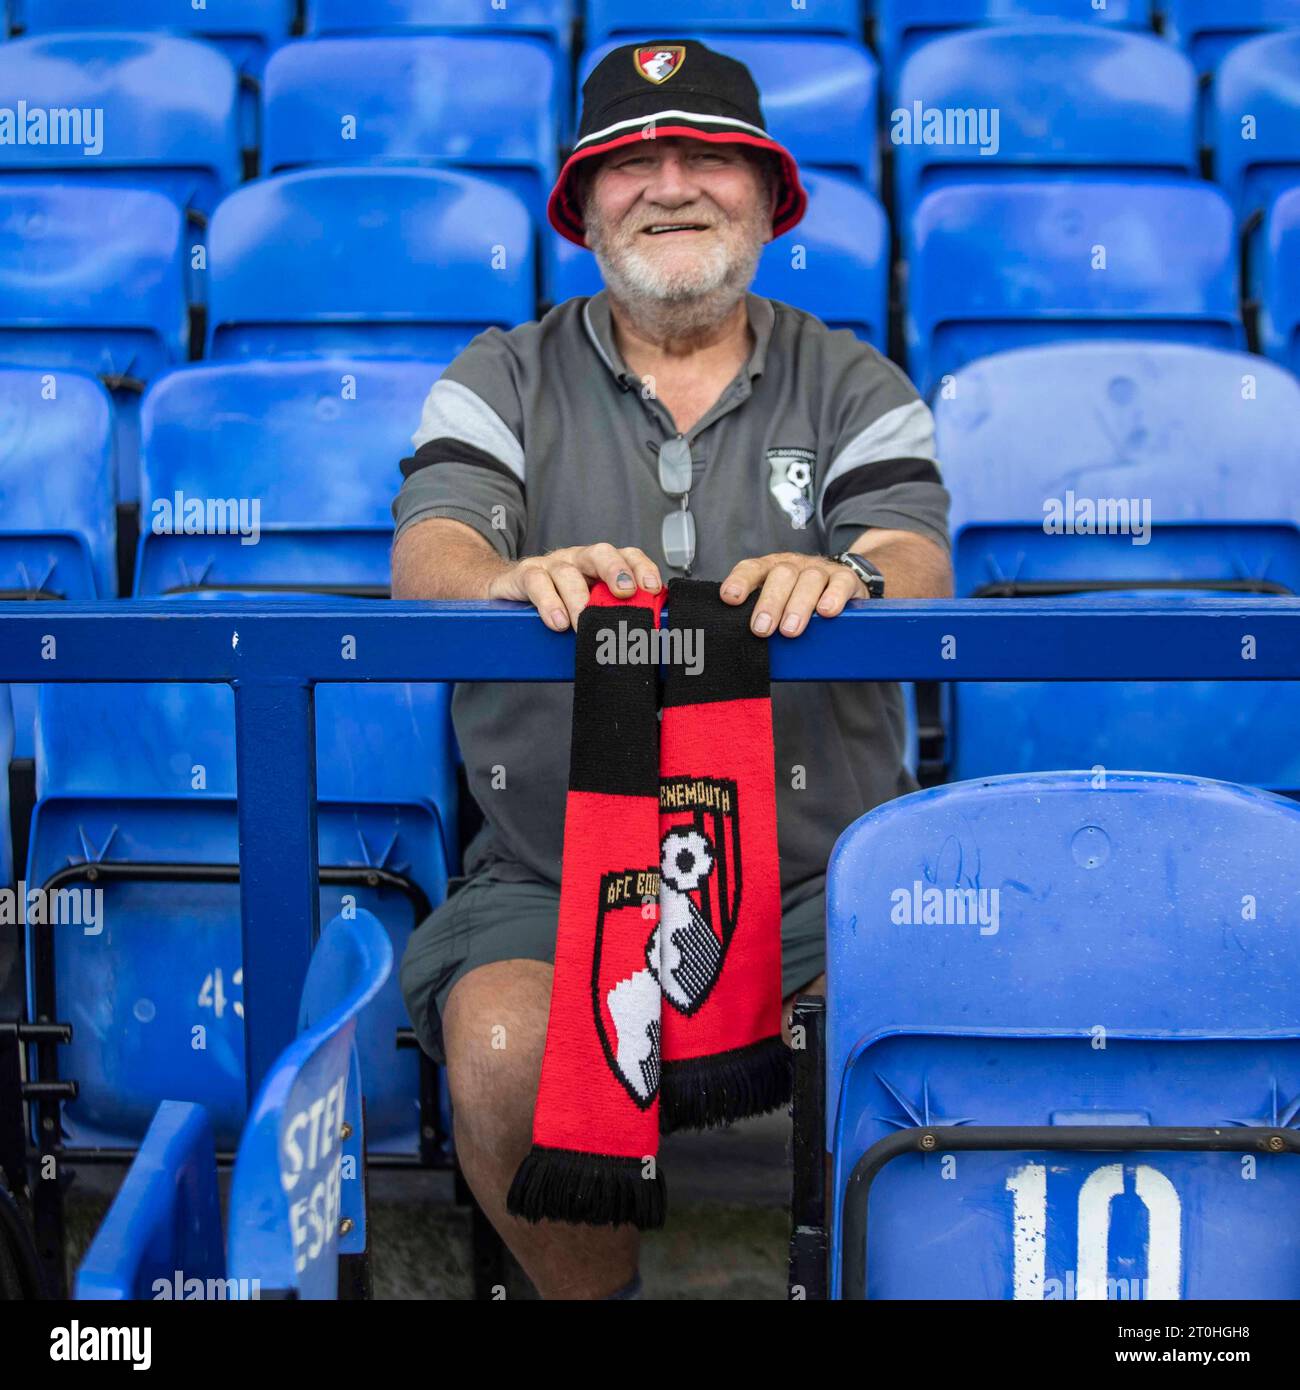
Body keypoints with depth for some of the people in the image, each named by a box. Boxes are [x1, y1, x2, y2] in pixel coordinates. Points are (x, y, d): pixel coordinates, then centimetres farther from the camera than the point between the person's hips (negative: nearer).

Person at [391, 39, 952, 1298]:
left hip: (823, 885, 0)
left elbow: (918, 566, -6)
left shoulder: (855, 389, 11)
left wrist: (847, 578, -33)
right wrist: (513, 580, -32)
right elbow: (426, 552, -6)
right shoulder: (502, 382, 10)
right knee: (504, 1057, -28)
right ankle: (596, 1301, 0)